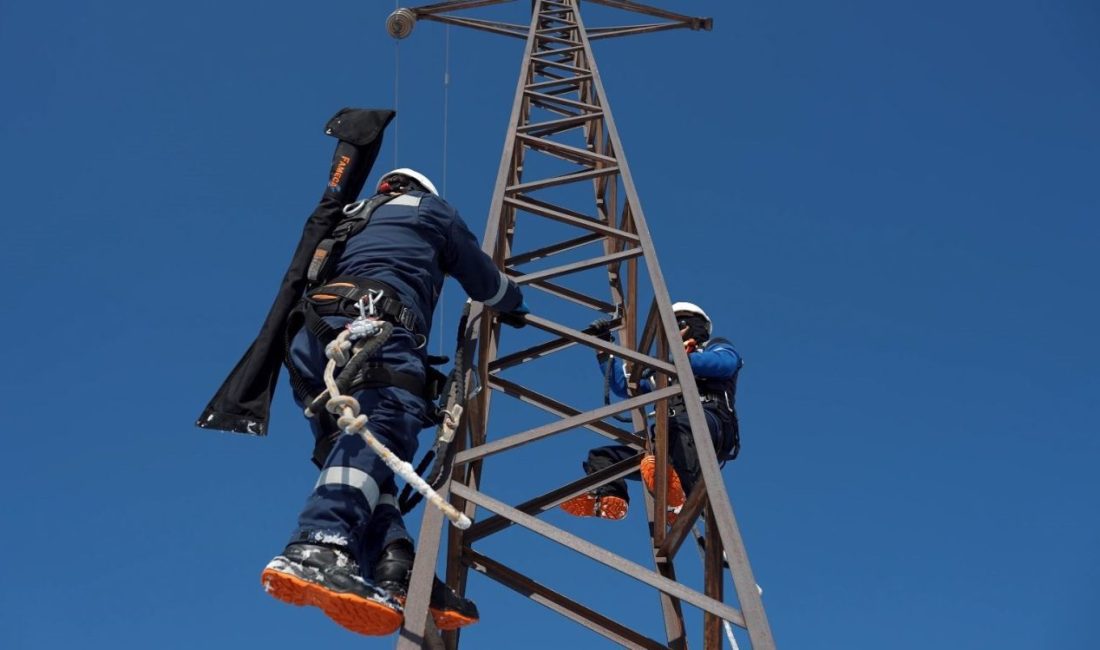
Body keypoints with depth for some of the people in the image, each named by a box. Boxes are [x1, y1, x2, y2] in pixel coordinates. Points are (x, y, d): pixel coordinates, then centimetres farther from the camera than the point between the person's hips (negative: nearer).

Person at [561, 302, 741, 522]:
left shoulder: (716, 347, 24)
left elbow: (727, 363, -2)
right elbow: (622, 385, 36)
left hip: (713, 424, -7)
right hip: (672, 440, 7)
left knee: (683, 422, -42)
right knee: (602, 456, 1)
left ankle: (681, 501, -62)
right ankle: (606, 497, -29)